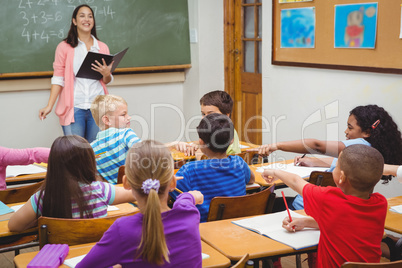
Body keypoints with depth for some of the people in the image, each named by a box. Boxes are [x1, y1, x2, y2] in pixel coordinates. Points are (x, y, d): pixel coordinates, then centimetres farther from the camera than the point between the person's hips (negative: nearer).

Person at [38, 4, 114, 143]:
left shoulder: (102, 47, 14)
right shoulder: (64, 47, 6)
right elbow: (58, 79, 4)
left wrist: (106, 74, -6)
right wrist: (49, 106, -4)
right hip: (73, 107, -2)